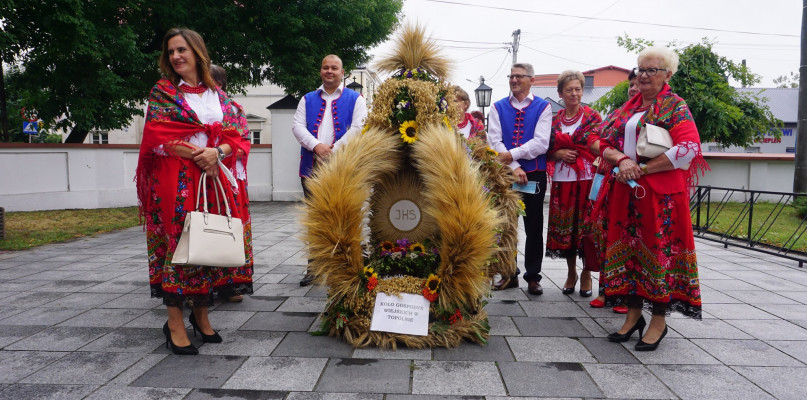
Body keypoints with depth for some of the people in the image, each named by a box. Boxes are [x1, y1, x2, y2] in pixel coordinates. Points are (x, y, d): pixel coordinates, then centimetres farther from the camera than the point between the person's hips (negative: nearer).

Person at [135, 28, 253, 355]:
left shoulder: (218, 94, 13)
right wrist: (196, 154, -13)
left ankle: (201, 315, 20)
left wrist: (216, 152, -13)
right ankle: (174, 323, 5)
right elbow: (156, 137, -6)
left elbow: (234, 135, 7)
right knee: (178, 243, -4)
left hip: (213, 180, 3)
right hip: (175, 181, -3)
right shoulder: (163, 91, 4)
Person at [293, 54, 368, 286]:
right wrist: (316, 146, -13)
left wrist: (333, 150, -14)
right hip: (312, 168, 3)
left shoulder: (355, 99, 7)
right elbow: (297, 126, 5)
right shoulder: (308, 99, 17)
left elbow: (358, 128, -6)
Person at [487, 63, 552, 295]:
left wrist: (512, 155, -18)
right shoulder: (498, 108, 7)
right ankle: (509, 274, 21)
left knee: (534, 227, 5)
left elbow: (541, 143, -10)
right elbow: (494, 141, -4)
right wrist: (513, 167, -15)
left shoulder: (543, 107, 1)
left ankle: (533, 277, 16)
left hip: (534, 174, -2)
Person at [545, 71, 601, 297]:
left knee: (586, 227, -1)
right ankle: (571, 273, 22)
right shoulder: (554, 121, 11)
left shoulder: (593, 117, 3)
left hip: (587, 179, -3)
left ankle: (586, 274, 15)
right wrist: (559, 153, -9)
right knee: (564, 227, 6)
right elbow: (547, 151, 10)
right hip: (561, 180, 3)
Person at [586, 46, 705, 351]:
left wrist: (641, 170, -15)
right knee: (627, 247, 7)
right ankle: (633, 314, 19)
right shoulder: (627, 108, 15)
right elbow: (596, 139, 6)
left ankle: (659, 320, 11)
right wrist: (622, 159, -13)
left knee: (658, 250, -1)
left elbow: (687, 150, -14)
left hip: (660, 192, -5)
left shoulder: (675, 106, 0)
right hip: (624, 192, 5)